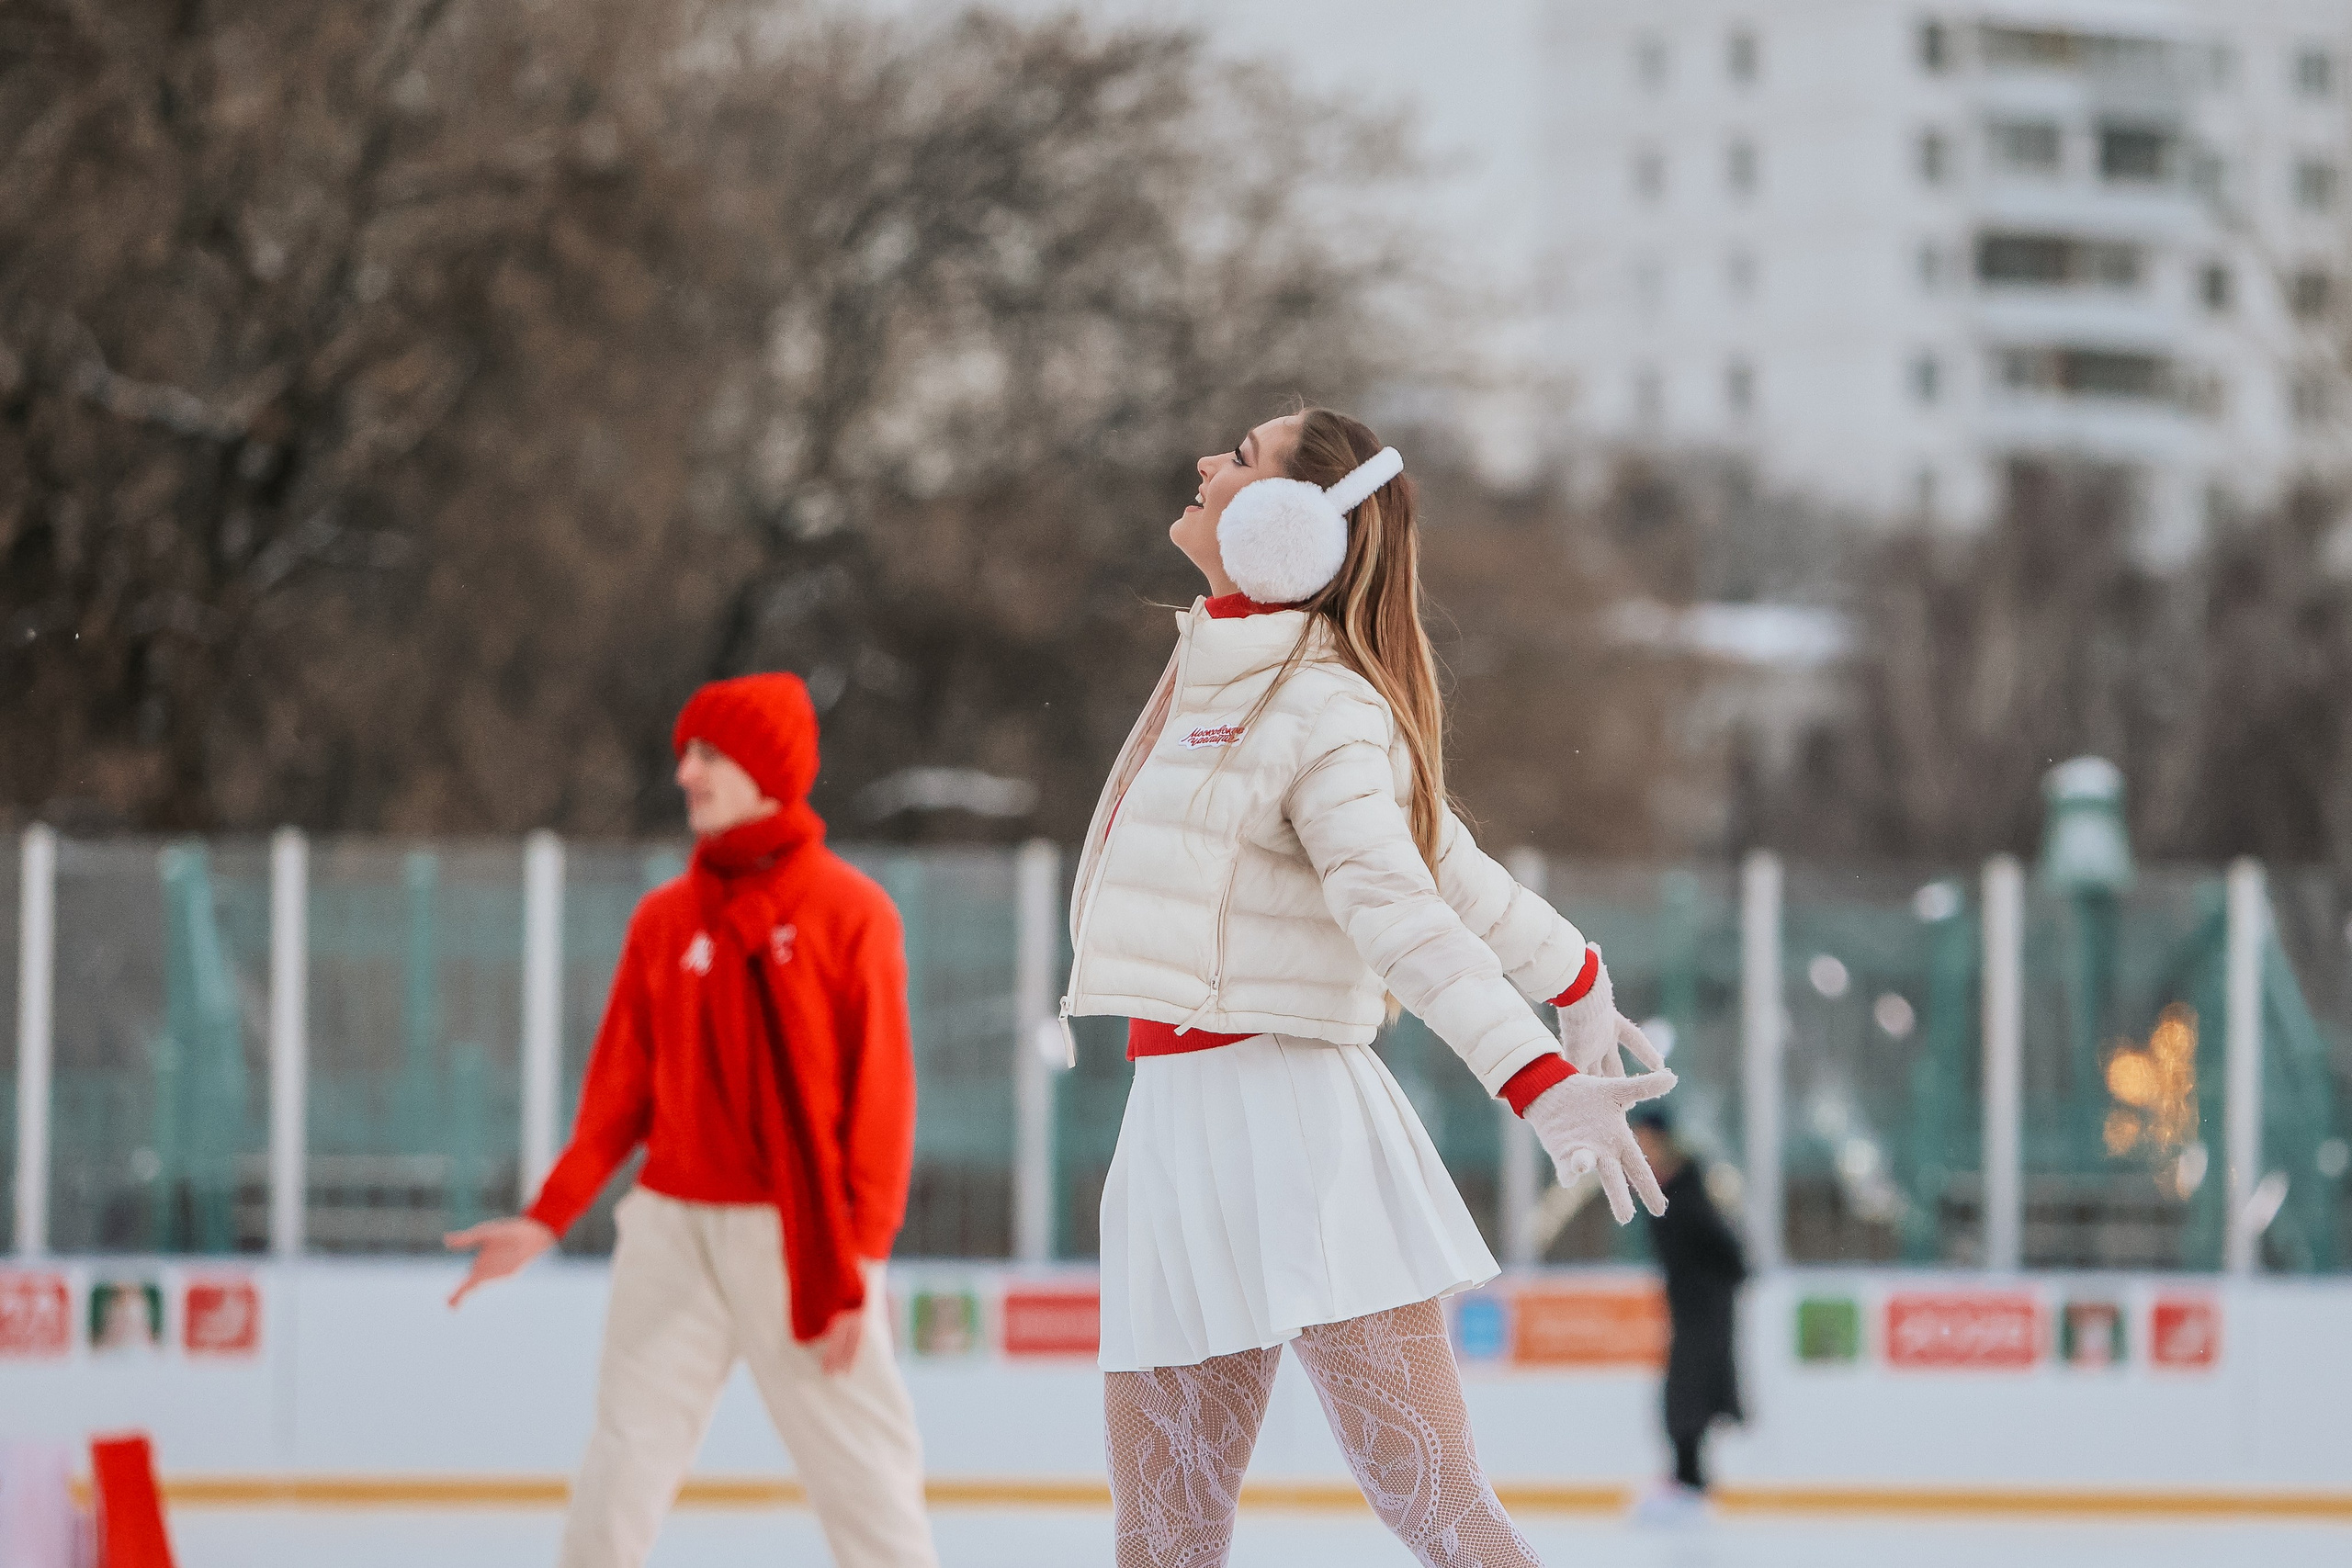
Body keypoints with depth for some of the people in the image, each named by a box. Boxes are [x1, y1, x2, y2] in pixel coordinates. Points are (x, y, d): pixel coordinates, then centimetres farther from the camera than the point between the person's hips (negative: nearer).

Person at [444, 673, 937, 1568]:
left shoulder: (849, 912, -3)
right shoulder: (664, 920, 8)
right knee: (623, 1462, 2)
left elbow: (881, 1095, -6)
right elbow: (620, 1092, 10)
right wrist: (548, 1219, 2)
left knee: (862, 1467, 0)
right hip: (673, 1228, 3)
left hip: (799, 1237, -3)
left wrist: (860, 1257, -11)